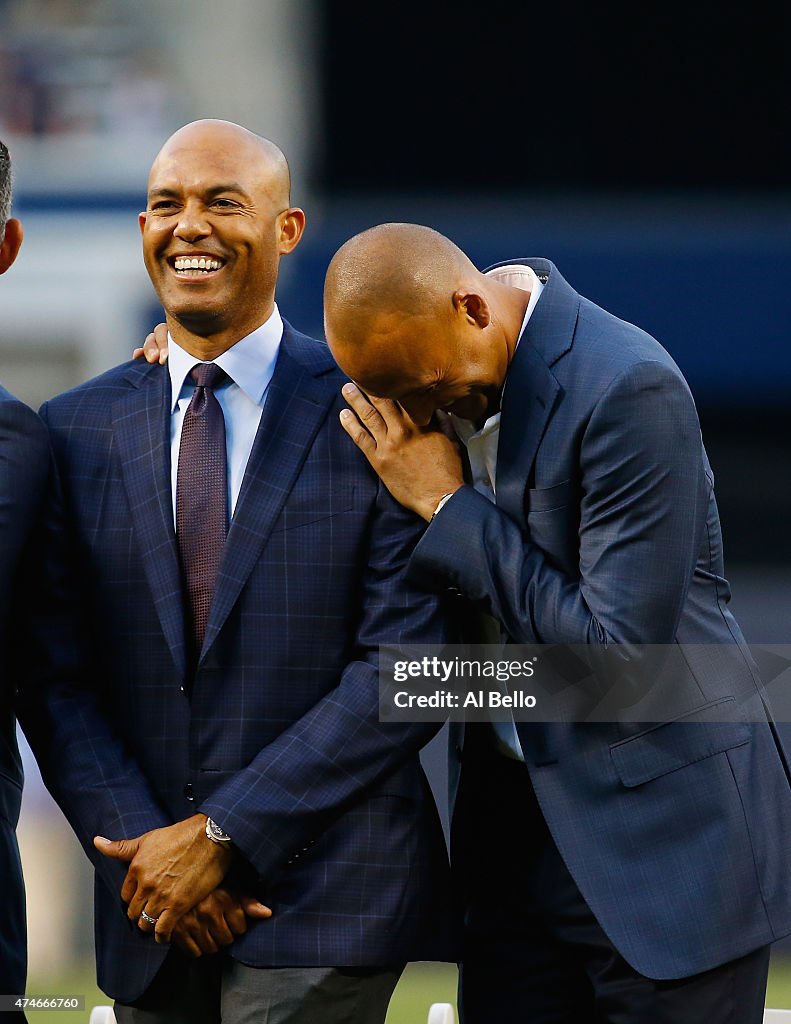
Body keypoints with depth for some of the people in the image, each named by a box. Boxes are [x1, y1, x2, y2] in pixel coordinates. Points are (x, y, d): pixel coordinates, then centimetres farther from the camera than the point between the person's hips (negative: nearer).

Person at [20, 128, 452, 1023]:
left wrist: (223, 836, -11)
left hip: (325, 902, -4)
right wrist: (143, 849, -8)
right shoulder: (76, 432, 8)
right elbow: (55, 680, 6)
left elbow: (407, 664, -8)